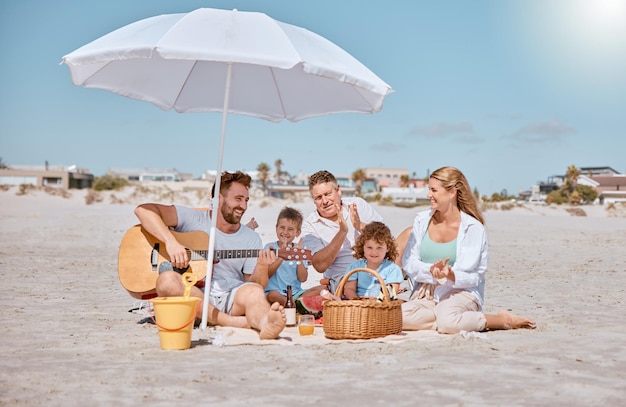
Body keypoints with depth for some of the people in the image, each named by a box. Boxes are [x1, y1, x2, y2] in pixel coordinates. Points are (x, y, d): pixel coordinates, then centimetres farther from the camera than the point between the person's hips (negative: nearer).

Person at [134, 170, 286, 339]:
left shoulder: (252, 239, 13)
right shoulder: (193, 219, 4)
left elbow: (255, 284, 10)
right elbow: (143, 210, -5)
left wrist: (262, 267, -13)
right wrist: (171, 242, -19)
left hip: (232, 301, 2)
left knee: (254, 292, -31)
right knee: (167, 280, -33)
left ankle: (265, 324, -66)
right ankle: (237, 322, -41)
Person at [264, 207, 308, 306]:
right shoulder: (270, 247, 4)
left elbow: (303, 278, 3)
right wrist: (281, 257, -19)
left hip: (295, 293, 3)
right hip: (275, 290, -2)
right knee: (272, 295, -37)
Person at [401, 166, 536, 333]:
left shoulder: (473, 228, -6)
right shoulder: (422, 220, 7)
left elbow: (472, 276, -10)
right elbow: (409, 263, 1)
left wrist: (451, 276, -32)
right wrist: (431, 270, -19)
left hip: (461, 293, -3)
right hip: (426, 294, 3)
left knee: (447, 321, -37)